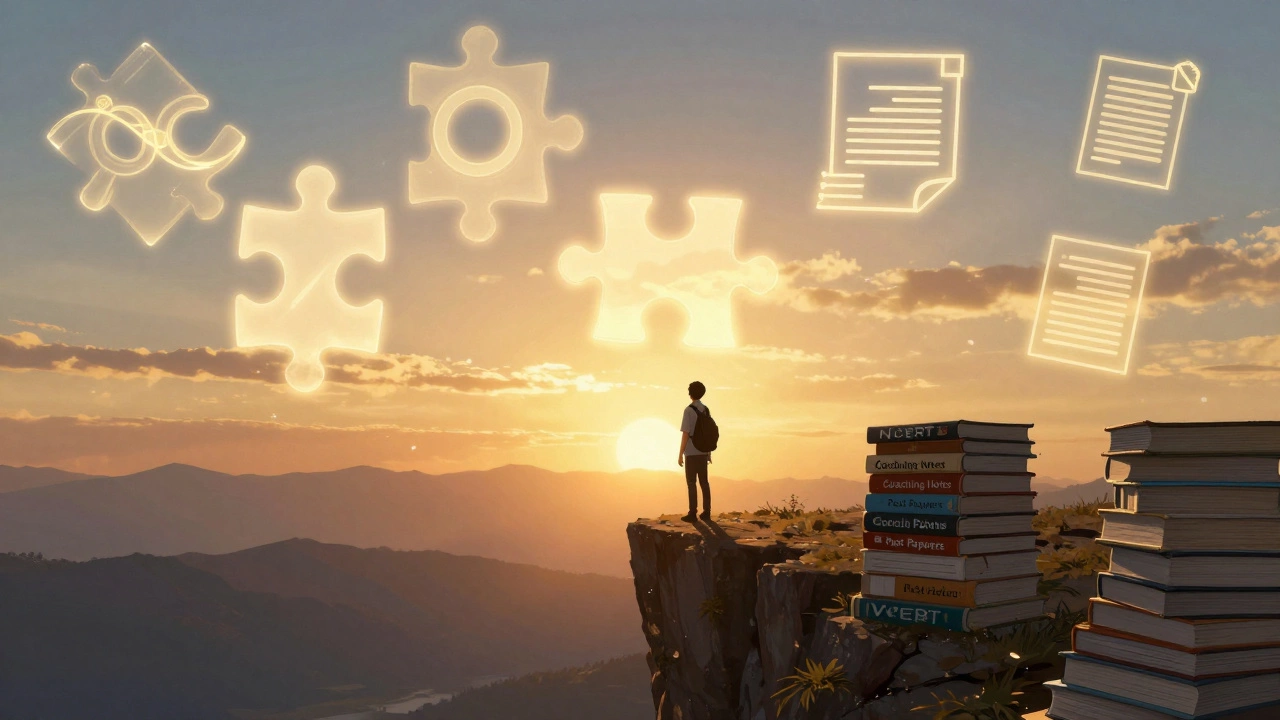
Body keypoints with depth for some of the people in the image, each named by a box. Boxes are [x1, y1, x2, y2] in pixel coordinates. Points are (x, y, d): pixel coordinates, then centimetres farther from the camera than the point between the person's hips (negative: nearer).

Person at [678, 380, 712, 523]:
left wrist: (680, 455, -10)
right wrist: (709, 453, 19)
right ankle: (706, 512, 11)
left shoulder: (689, 410, -12)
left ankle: (693, 513, -2)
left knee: (691, 482, -2)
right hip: (703, 452, 6)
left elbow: (685, 434, -15)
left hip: (692, 453, -6)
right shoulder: (706, 410, 8)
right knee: (704, 482, 10)